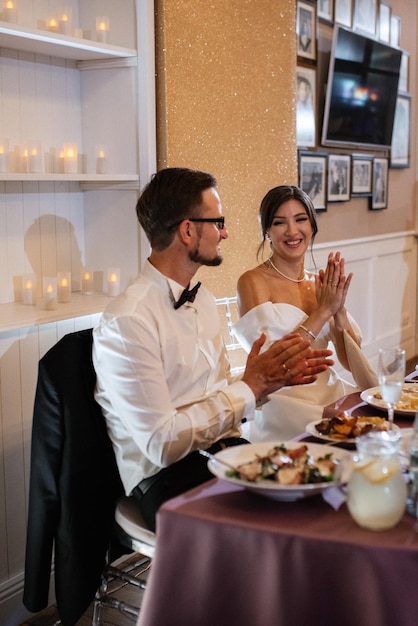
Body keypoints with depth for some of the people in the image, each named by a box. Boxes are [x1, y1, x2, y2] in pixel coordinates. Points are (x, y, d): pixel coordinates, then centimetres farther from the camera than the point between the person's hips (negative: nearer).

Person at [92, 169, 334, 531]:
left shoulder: (203, 300, 12)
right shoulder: (126, 323, -17)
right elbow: (160, 443, -19)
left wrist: (276, 377, -2)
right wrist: (250, 388, -15)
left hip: (226, 450, 8)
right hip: (168, 478, -7)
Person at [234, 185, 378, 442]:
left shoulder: (322, 283, 10)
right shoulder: (253, 281, -6)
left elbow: (352, 362, 5)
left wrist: (339, 310, -11)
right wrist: (323, 311, -14)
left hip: (330, 392, 6)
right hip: (283, 400, -6)